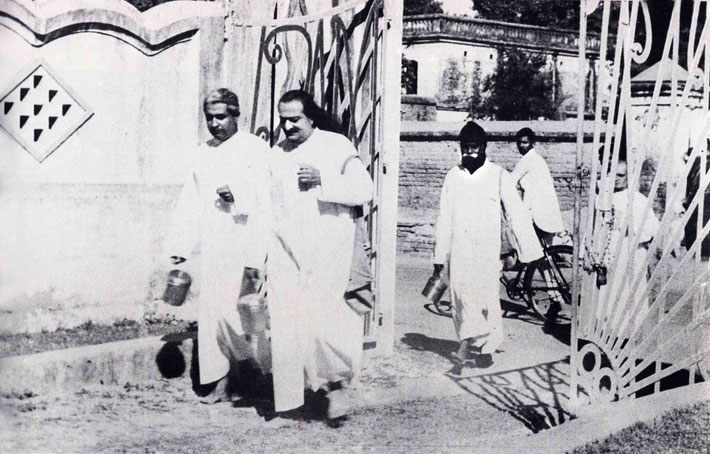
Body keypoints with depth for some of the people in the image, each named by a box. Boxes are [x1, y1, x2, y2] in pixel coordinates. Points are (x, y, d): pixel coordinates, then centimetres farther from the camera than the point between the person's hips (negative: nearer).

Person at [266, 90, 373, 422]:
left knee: (320, 323, -11)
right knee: (284, 323, -1)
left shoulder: (338, 147, 2)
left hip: (327, 251, -4)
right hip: (286, 253, 4)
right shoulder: (275, 155, 16)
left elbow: (364, 190, -6)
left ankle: (338, 381, 14)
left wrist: (323, 181, -15)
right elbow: (264, 201, 23)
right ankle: (288, 399, 9)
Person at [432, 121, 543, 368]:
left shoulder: (498, 175, 0)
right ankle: (468, 343, 5)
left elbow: (516, 213, 0)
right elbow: (444, 218, 14)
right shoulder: (453, 176, 9)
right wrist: (439, 257, 14)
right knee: (460, 296, -4)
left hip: (487, 248, -2)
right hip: (459, 249, 2)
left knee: (486, 295, -5)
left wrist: (531, 250, -4)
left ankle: (484, 347, 5)